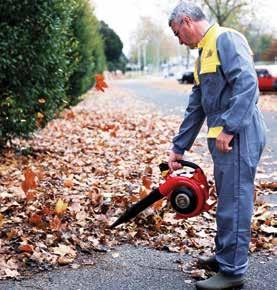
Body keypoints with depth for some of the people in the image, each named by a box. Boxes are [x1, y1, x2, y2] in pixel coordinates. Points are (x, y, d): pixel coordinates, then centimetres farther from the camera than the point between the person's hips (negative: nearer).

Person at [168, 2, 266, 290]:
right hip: (223, 137, 10)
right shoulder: (204, 53, 22)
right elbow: (195, 108, 23)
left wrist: (228, 128, -24)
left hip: (238, 136, -10)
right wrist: (178, 148, 22)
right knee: (228, 200, 17)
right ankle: (224, 256, 30)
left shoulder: (226, 39, -8)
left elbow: (247, 82, -21)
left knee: (234, 203, -3)